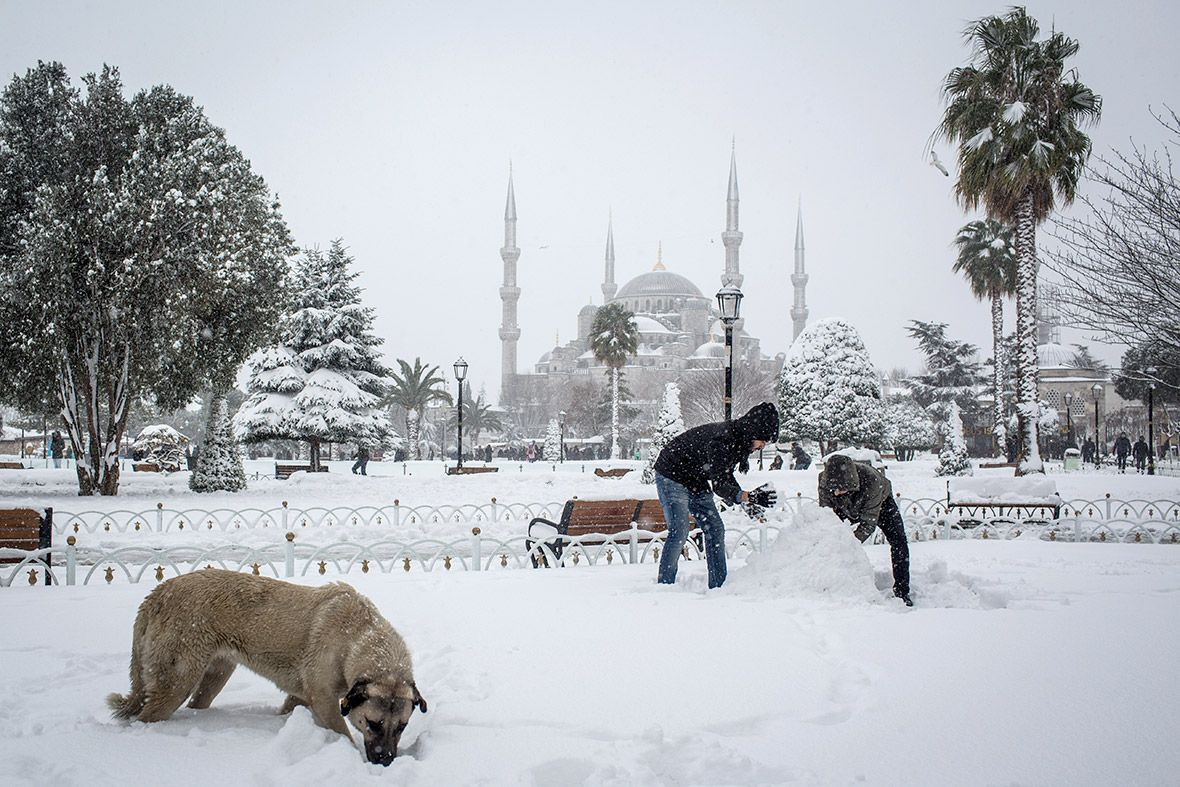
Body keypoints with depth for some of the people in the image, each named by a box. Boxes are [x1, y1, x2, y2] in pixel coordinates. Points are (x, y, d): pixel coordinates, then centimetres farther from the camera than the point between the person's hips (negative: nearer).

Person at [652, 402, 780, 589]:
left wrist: (748, 499, -8)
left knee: (715, 529, 3)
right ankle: (665, 584, -12)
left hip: (696, 481, 9)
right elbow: (719, 485, -37)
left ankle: (718, 585, 6)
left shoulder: (740, 440, -5)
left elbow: (726, 476, 5)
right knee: (679, 530, -19)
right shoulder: (721, 440, -33)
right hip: (672, 476, -9)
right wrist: (748, 497, -50)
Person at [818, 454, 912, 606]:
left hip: (880, 501, -3)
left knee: (898, 542, -14)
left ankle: (902, 592, -4)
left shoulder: (870, 480, -47)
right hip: (845, 507, 3)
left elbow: (868, 522, -40)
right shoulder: (824, 480, -37)